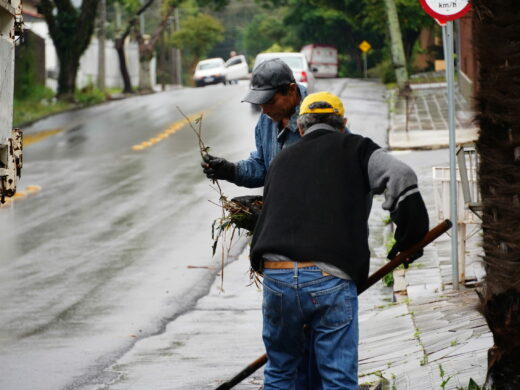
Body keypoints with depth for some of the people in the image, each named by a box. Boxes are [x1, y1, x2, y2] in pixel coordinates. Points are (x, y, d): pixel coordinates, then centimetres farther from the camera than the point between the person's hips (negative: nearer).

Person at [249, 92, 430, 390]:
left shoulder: (282, 161, 24)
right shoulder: (355, 149, 11)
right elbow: (401, 177, -5)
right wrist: (411, 239, 5)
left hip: (276, 275, 4)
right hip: (332, 281, -4)